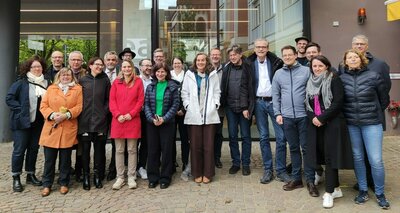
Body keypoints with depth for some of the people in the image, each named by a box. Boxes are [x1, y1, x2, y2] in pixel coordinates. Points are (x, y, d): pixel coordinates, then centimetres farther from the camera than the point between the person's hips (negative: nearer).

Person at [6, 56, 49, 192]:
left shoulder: (47, 83, 6)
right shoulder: (21, 82, -6)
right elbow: (9, 98, -7)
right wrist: (22, 109, -14)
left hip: (38, 122, 4)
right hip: (22, 121, -4)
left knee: (34, 149, 12)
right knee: (19, 149, 1)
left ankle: (31, 175, 25)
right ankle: (16, 178, 13)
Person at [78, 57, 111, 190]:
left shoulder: (105, 80, 7)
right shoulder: (83, 80, 5)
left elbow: (108, 99, 9)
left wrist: (104, 111, -2)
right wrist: (80, 113, 0)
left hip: (100, 120, 0)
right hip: (85, 120, 0)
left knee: (99, 149, 5)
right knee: (85, 148, 4)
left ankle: (97, 176, 18)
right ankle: (86, 176, 16)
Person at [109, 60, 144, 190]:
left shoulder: (138, 81, 4)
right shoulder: (116, 82, 9)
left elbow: (140, 100, 0)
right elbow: (112, 100, 4)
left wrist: (131, 114, -10)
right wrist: (118, 115, -9)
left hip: (133, 120, -1)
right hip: (118, 120, 2)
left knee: (132, 150, 5)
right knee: (119, 150, 7)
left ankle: (131, 178, 14)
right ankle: (120, 177, 17)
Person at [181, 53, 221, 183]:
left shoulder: (213, 74, 8)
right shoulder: (189, 74, 7)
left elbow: (217, 92, 10)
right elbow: (185, 92, 7)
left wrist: (215, 105, -1)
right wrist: (187, 106, -3)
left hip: (209, 114, 0)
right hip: (194, 115, 0)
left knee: (209, 145, 3)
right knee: (195, 145, 3)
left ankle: (208, 173, 15)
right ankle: (197, 173, 16)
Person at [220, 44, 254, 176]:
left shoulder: (247, 69, -3)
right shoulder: (227, 69, 5)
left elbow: (250, 90, -6)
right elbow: (223, 87, 6)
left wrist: (248, 108, -10)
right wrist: (223, 104, -1)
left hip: (244, 107, -3)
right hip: (230, 107, 3)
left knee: (246, 136, 6)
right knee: (232, 136, 9)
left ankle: (246, 164, 18)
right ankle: (235, 163, 22)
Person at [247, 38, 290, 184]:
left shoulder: (276, 62, -2)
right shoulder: (250, 64, 4)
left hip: (274, 101, -1)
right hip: (258, 102, 2)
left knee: (281, 137, -2)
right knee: (263, 137, 8)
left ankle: (281, 170, 11)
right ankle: (267, 170, 18)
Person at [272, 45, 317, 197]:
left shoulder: (306, 71, 1)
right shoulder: (278, 73, 9)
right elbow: (275, 95, 10)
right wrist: (278, 113, 3)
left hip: (304, 115, -2)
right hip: (287, 117, 3)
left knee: (306, 148, 2)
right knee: (293, 148, 12)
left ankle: (310, 180, 12)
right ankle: (296, 178, 23)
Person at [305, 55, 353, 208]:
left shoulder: (334, 80, -4)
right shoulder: (310, 82, 14)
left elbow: (338, 102, -13)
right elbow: (307, 103, 12)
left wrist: (322, 118, -16)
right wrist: (312, 117, -6)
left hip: (332, 124, -5)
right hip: (315, 124, 6)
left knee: (330, 156, -3)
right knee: (323, 154, 8)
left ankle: (329, 192, 5)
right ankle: (336, 188, 22)